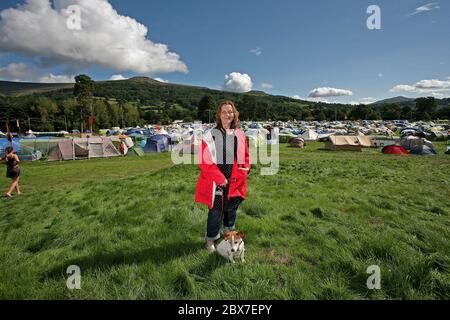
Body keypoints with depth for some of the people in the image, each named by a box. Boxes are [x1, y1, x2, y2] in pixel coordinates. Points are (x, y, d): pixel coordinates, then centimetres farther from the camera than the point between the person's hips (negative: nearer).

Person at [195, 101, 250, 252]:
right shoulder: (210, 135, -11)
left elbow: (246, 156, 16)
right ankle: (210, 240, 24)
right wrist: (220, 178, -16)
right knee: (215, 211, 3)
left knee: (231, 208, 19)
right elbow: (204, 160, -13)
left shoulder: (240, 135, 3)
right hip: (215, 181, -4)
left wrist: (246, 167, -4)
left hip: (234, 181, 5)